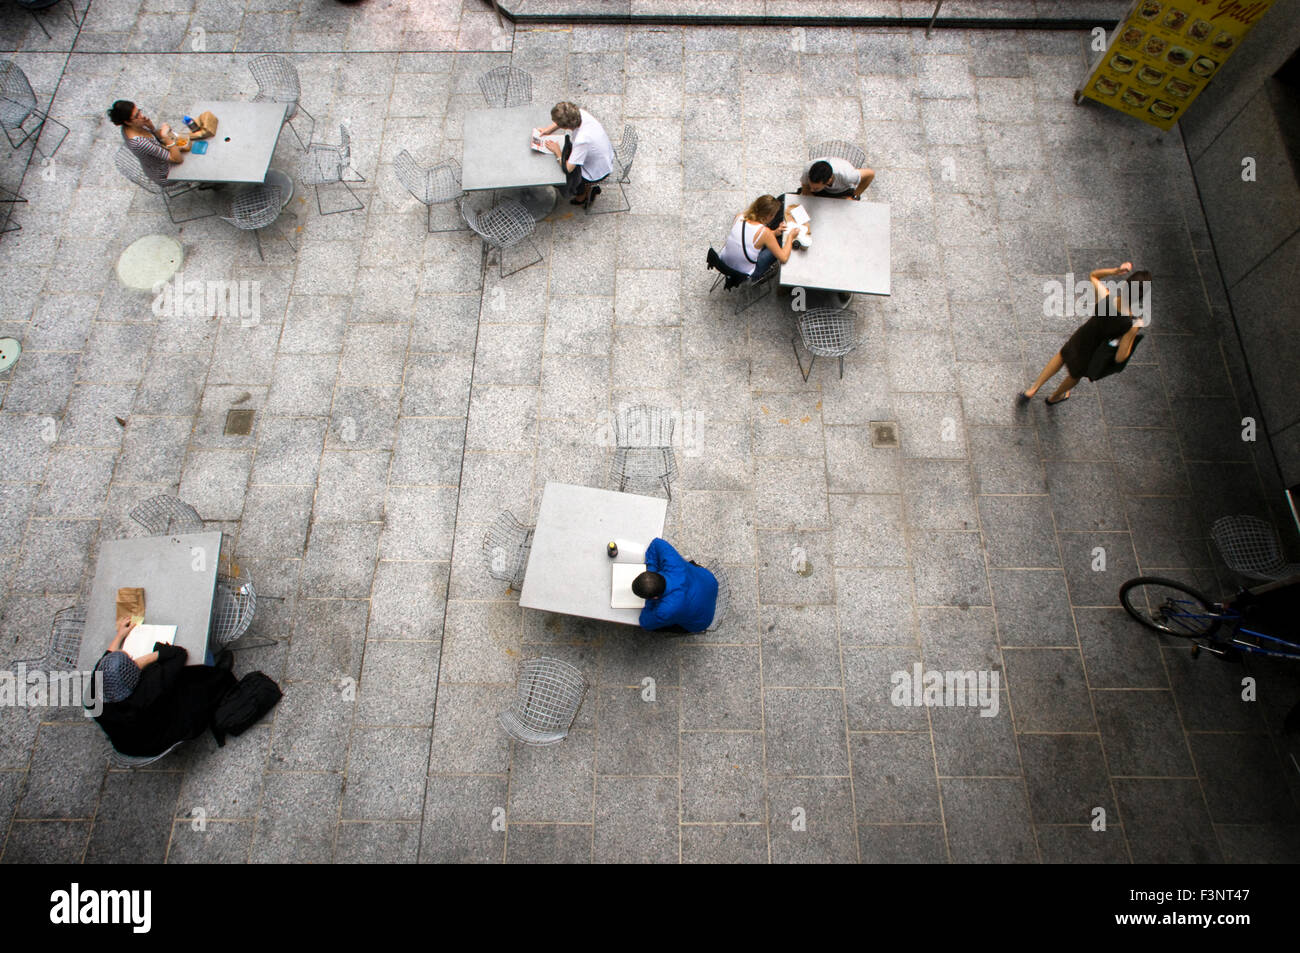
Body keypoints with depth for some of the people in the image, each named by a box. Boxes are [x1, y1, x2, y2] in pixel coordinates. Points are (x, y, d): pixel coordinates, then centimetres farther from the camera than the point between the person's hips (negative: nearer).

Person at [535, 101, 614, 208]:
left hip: (599, 173, -7)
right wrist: (548, 130, -3)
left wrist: (557, 151, -14)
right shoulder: (580, 113, -19)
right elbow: (564, 119, 6)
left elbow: (568, 168, -30)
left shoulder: (582, 140, -40)